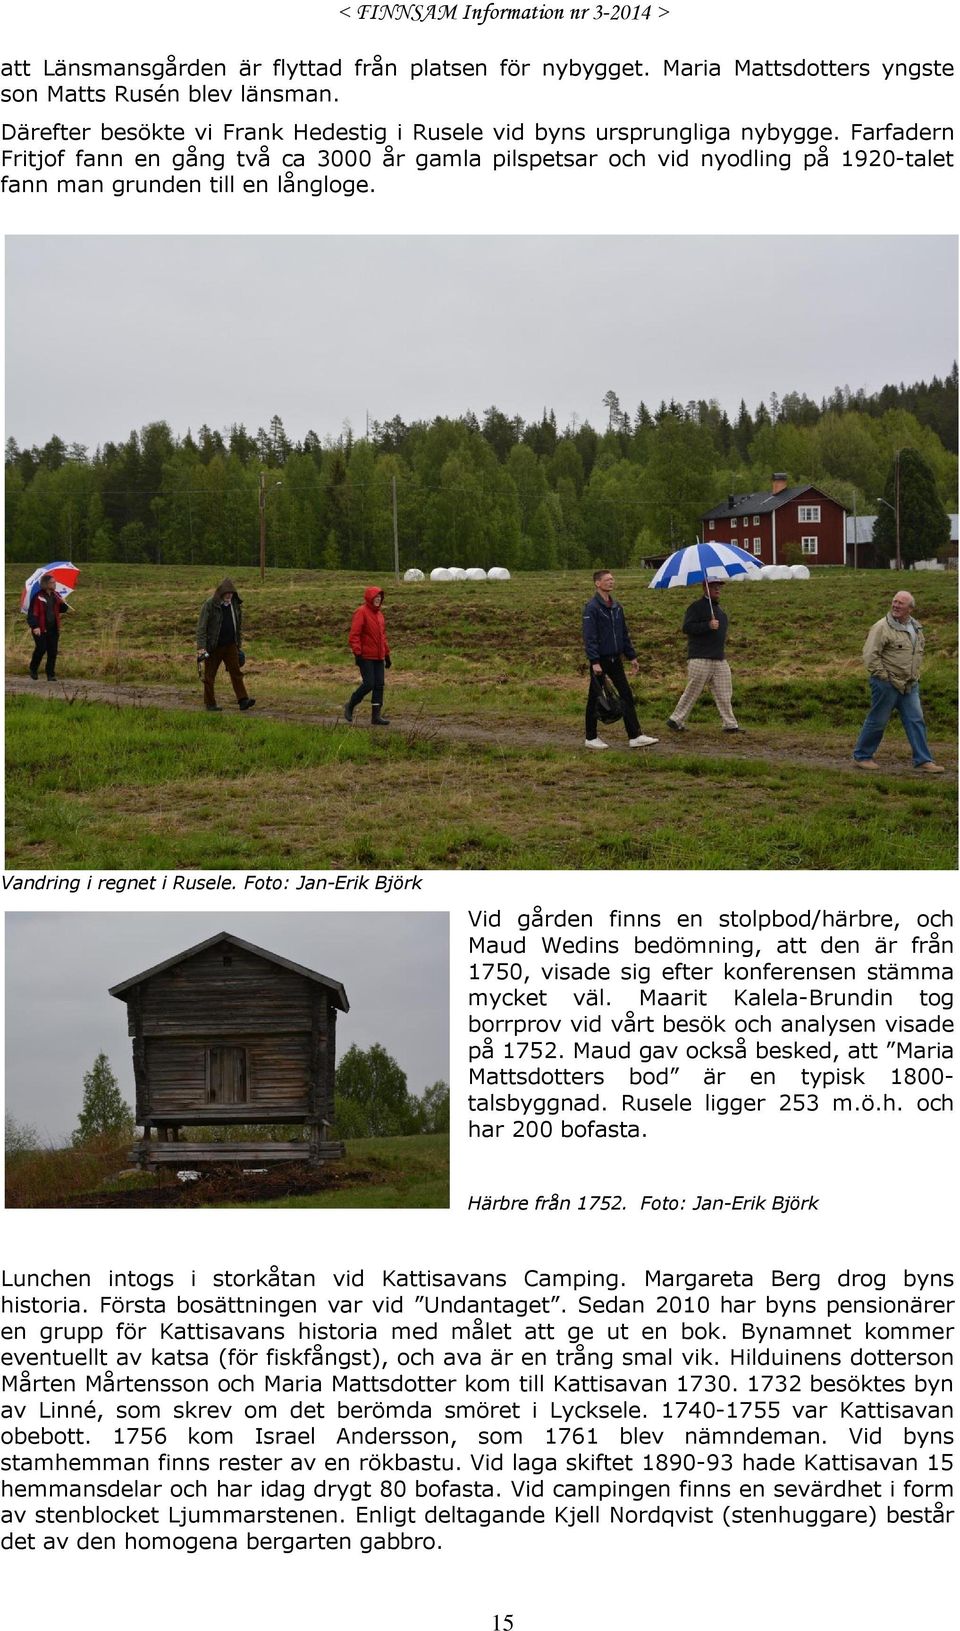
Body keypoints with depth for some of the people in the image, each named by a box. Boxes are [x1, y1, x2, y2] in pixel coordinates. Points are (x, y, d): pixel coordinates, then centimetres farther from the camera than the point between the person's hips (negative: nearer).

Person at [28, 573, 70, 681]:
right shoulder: (38, 597, -9)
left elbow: (62, 610, 14)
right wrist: (35, 626, -24)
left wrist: (64, 604, -8)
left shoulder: (55, 596, 10)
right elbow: (33, 613, -12)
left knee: (53, 651, 1)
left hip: (53, 628, 5)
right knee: (41, 649, -10)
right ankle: (33, 670, 13)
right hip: (40, 629, -5)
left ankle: (51, 674, 9)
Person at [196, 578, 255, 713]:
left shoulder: (236, 605, 5)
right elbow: (201, 627, -13)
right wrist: (201, 647, -20)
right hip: (213, 646, -4)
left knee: (236, 672, -2)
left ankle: (243, 701, -6)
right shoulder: (209, 605, -12)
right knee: (210, 675, 3)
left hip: (230, 646, 4)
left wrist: (239, 645, 18)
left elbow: (239, 626, 17)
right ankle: (210, 703, 11)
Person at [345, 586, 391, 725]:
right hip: (366, 657, -8)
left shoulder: (379, 614, 15)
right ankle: (350, 707, 9)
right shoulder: (361, 612, -9)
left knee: (379, 685, 4)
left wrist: (387, 654, 20)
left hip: (378, 657, 8)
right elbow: (354, 634, -15)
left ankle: (377, 715, 7)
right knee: (368, 684, -10)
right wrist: (357, 653, -21)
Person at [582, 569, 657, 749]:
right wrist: (595, 662, -23)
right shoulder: (592, 607, -12)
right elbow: (589, 637, -17)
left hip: (615, 660, 7)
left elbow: (624, 634, 18)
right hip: (600, 660, -7)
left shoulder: (616, 606, 11)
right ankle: (590, 738, 13)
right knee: (594, 699, 3)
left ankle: (635, 736, 1)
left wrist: (632, 657, 15)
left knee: (627, 696, 2)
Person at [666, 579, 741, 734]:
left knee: (724, 694, 3)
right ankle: (675, 720, 7)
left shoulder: (718, 608, 19)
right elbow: (687, 628, -19)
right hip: (700, 659, -8)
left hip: (719, 659, 8)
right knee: (692, 692, -4)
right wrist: (708, 625, -26)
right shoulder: (697, 606, -8)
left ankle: (730, 724, 4)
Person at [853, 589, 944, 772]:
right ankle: (862, 756, 16)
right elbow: (870, 656, -17)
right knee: (878, 721, 2)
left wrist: (915, 675, 17)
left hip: (910, 685, 7)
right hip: (887, 685, -7)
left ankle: (923, 760, 7)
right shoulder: (882, 627, -13)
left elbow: (919, 652, 27)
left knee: (916, 721, 4)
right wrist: (884, 677, -16)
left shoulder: (916, 628, 11)